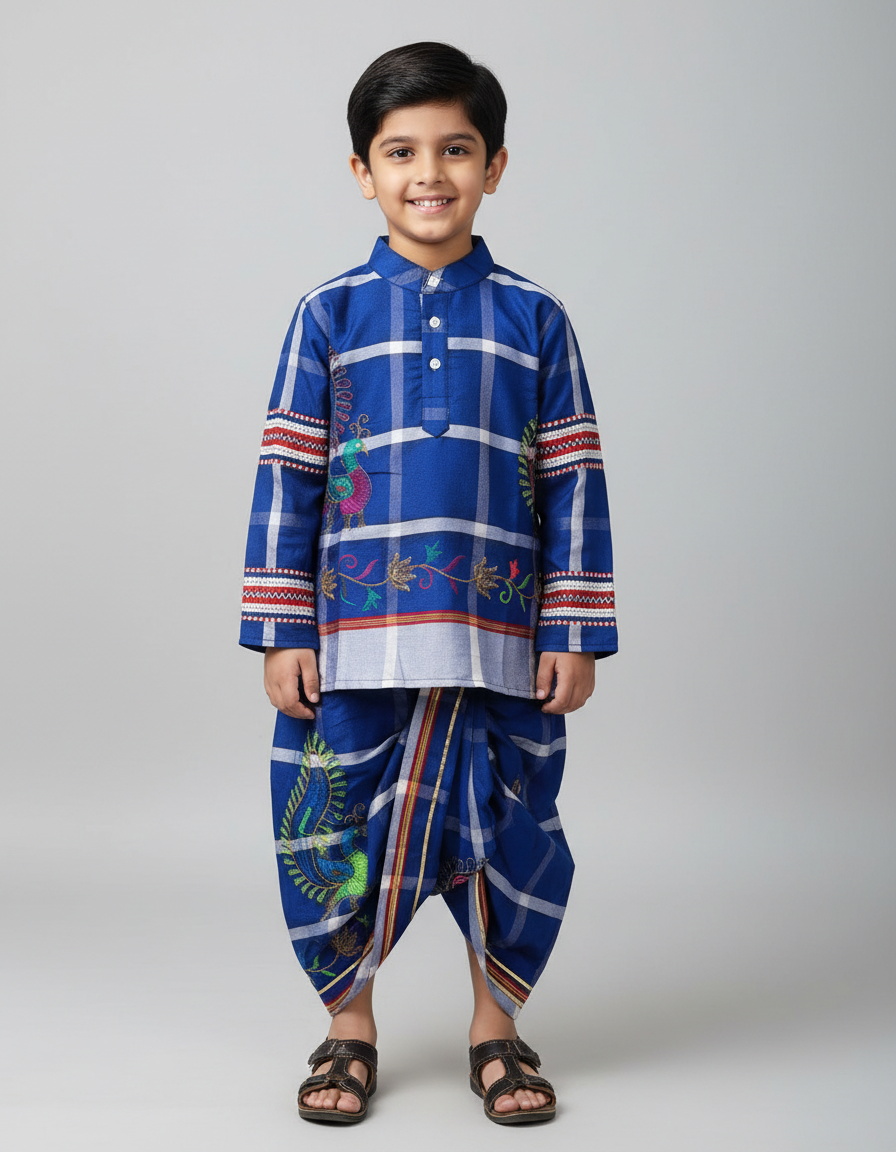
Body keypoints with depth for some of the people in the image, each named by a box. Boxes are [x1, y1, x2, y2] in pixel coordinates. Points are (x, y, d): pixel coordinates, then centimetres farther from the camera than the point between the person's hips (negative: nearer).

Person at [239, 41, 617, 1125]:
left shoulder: (534, 318, 5)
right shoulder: (329, 314, 4)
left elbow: (574, 482, 5)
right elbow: (287, 475, 3)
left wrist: (577, 633, 0)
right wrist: (281, 631, -2)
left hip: (501, 639, 1)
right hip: (354, 637, 0)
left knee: (505, 827, 9)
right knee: (343, 828, 6)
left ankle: (495, 1023, 29)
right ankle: (349, 1024, 27)